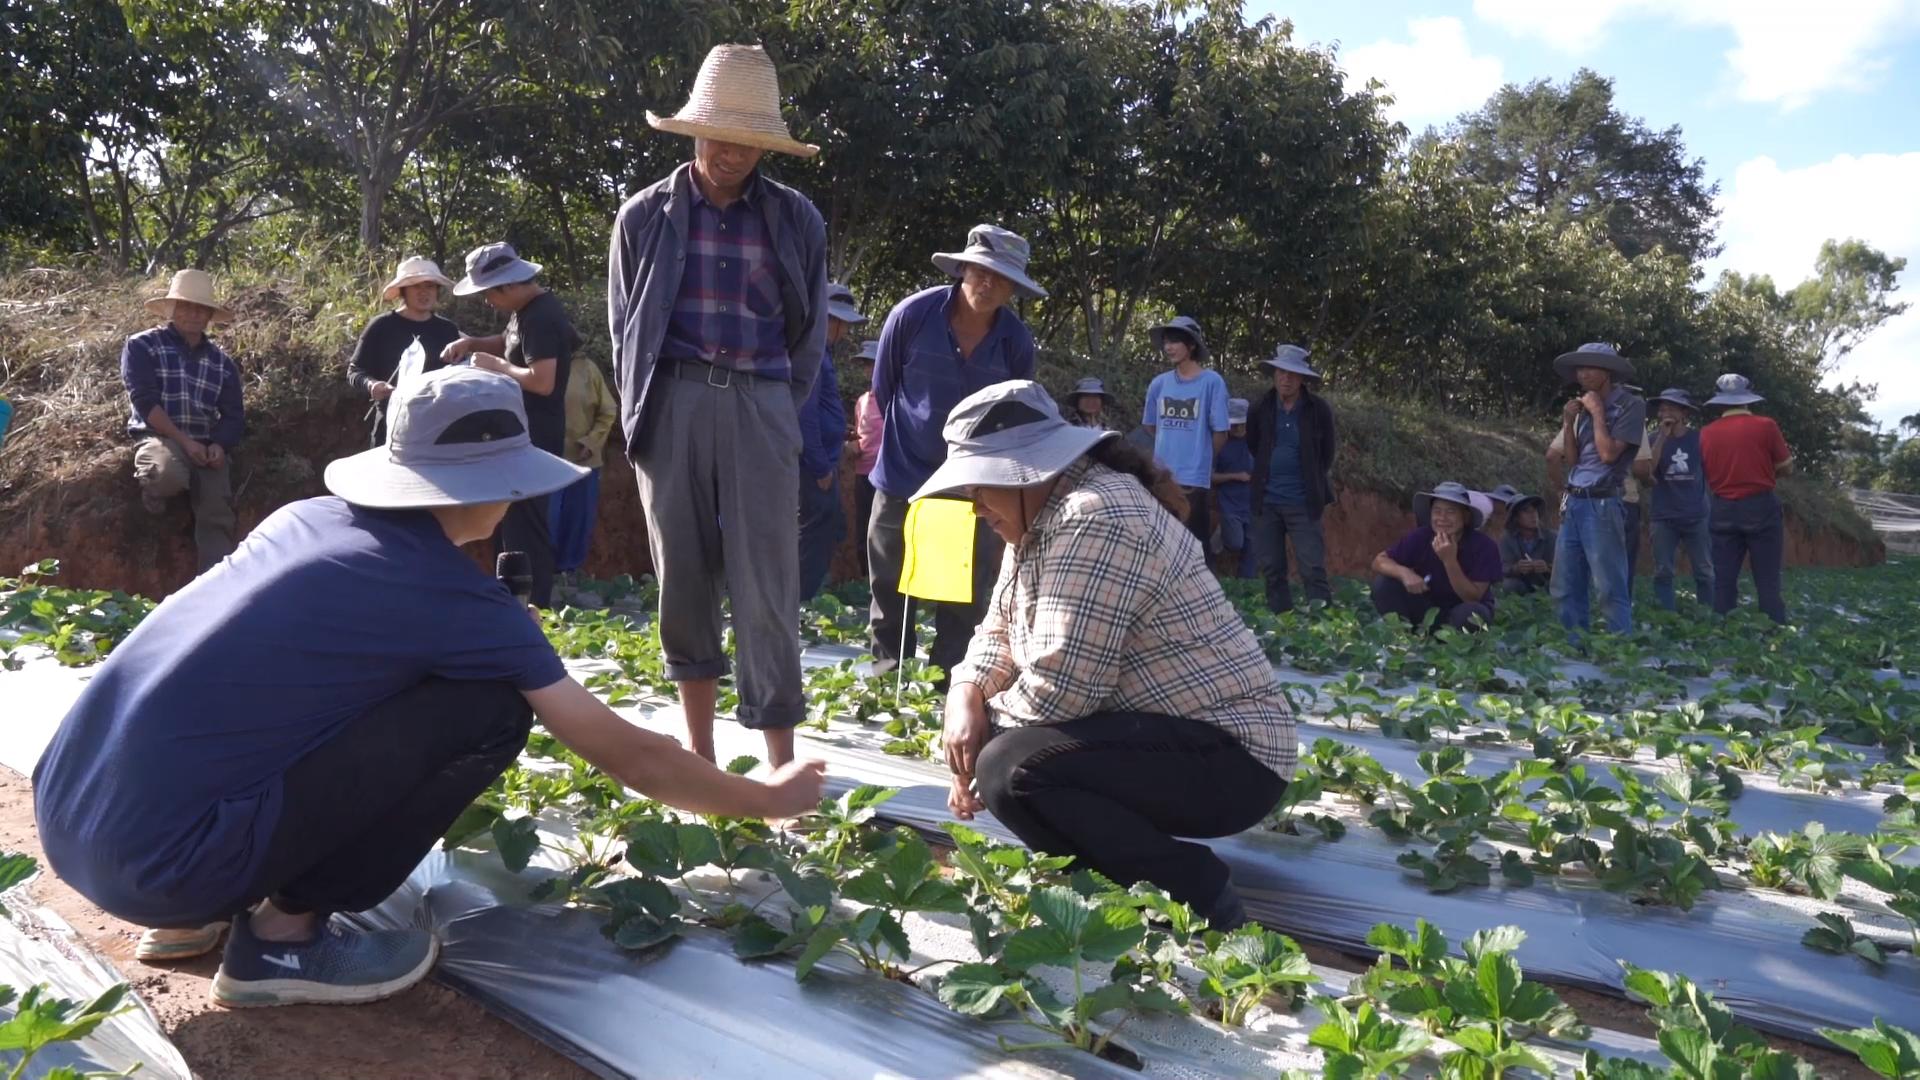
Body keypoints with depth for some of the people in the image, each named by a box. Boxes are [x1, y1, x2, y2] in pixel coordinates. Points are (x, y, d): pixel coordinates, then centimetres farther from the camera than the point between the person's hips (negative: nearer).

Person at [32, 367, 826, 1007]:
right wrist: (770, 799, 14)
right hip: (158, 859, -8)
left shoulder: (306, 519, 11)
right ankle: (285, 936, 2)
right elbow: (622, 753, -1)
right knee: (490, 708, -5)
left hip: (64, 818, 8)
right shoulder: (451, 597, -8)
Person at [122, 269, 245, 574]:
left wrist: (219, 446, -9)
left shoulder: (222, 362, 16)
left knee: (217, 513, -17)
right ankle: (153, 485, 0)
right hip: (159, 437, -4)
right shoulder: (142, 346, 4)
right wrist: (184, 441, -16)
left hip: (206, 447, 4)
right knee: (170, 474, -37)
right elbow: (144, 400, -7)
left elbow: (234, 415, 13)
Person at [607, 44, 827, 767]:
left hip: (759, 406, -1)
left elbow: (810, 334, 12)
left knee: (766, 588, -6)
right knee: (683, 579, 5)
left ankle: (782, 763, -1)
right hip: (673, 404, 1)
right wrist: (643, 412, 7)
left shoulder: (796, 220, 6)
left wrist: (780, 414, 7)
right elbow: (624, 327, 12)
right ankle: (700, 751, 17)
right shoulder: (646, 216, 6)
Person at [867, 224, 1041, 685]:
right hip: (902, 478, -1)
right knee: (889, 592, 8)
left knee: (965, 601, 6)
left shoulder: (1016, 341, -7)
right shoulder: (913, 314, -11)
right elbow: (883, 388, 5)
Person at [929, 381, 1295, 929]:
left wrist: (984, 731, -9)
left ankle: (1194, 894, -11)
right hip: (1169, 735, 10)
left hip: (1226, 758, -10)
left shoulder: (1095, 519, -23)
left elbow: (1059, 686, -27)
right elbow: (1000, 632, 14)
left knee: (1011, 768, -26)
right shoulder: (1044, 515, 9)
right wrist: (967, 697, -7)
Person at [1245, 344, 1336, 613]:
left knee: (1313, 570, -6)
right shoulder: (1261, 407, 0)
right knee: (1272, 570, 7)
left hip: (1302, 503, -3)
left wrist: (1318, 488, 11)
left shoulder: (1319, 409, -6)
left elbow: (1326, 454, 6)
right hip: (1266, 500, 3)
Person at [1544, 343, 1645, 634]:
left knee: (1610, 588, -8)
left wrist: (1598, 412, -8)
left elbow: (1609, 453, -15)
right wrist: (1569, 422, 2)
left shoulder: (1630, 405, -4)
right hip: (1573, 503, 7)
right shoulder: (1584, 407, 16)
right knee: (1565, 588, 8)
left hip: (1601, 505, -7)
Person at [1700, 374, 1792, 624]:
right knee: (1768, 582, 0)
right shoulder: (1765, 426, -6)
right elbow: (1787, 468, 4)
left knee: (1724, 581, 4)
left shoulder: (1706, 433, 1)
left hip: (1723, 510, 2)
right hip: (1761, 508, -2)